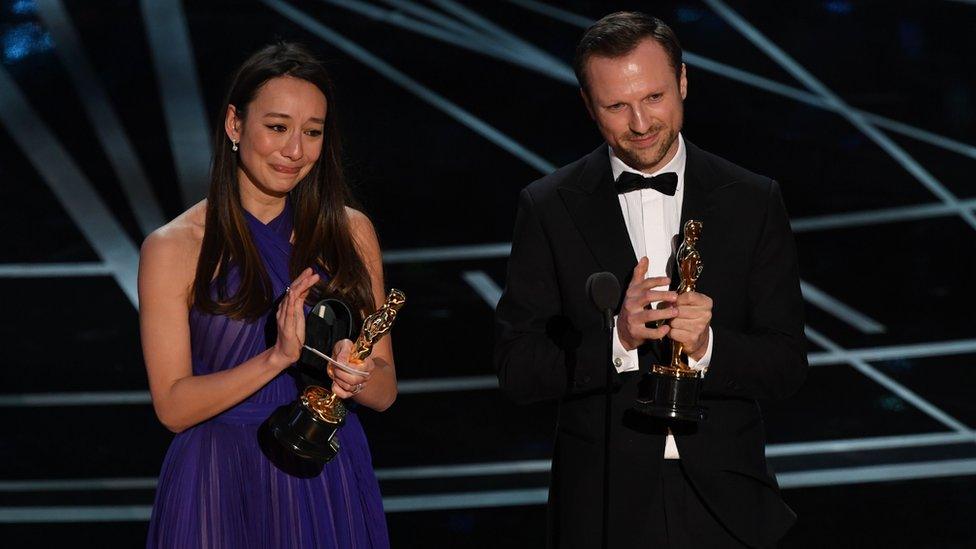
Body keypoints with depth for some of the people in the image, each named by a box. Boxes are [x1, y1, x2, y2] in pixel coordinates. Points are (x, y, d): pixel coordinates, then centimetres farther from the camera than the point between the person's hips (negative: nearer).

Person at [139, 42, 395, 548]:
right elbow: (172, 406, -11)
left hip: (330, 480, 3)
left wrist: (356, 377, -19)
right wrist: (278, 357, -22)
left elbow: (385, 392, 4)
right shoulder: (172, 248, -8)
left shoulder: (350, 232, 1)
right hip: (223, 487, -3)